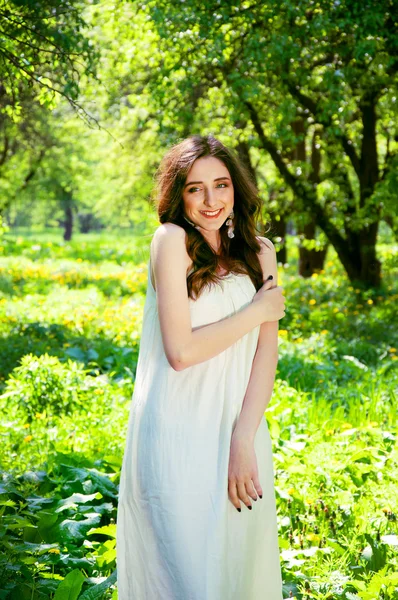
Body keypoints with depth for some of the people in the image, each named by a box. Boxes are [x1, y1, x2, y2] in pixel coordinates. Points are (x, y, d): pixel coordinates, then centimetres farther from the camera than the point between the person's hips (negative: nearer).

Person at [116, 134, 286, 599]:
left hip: (240, 429, 5)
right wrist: (259, 310, -7)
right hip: (179, 438, -5)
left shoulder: (259, 252, 9)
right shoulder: (173, 240, -7)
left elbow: (266, 351, -2)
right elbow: (181, 351, -15)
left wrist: (243, 441, -14)